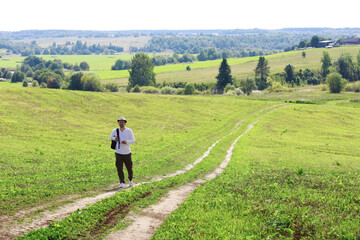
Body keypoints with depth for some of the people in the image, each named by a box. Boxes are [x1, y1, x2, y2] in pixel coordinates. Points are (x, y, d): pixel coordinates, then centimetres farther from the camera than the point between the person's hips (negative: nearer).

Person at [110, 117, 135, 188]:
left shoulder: (129, 131, -4)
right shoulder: (115, 131, 3)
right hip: (118, 153, 1)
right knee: (119, 168, -8)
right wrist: (114, 138, -4)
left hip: (127, 153, -1)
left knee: (129, 168, 10)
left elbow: (133, 140, -6)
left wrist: (126, 142, -25)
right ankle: (122, 182, -5)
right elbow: (111, 136, 20)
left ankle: (130, 180, 34)